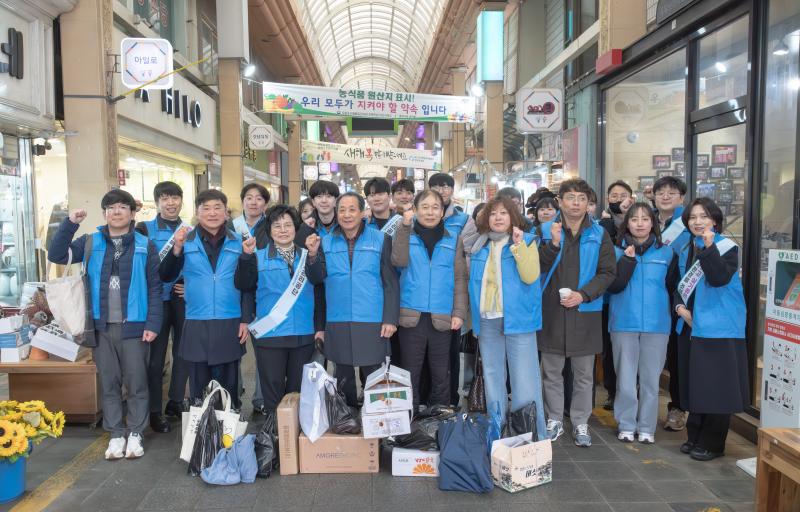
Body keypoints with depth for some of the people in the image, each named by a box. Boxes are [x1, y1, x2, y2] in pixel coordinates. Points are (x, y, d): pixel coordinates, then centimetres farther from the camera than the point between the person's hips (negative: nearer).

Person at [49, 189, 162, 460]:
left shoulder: (145, 245, -1)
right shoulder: (90, 243, 6)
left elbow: (154, 287, -1)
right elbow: (56, 255, -2)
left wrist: (153, 323, -7)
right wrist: (69, 223, -13)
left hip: (134, 326, -2)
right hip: (101, 326, 2)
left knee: (136, 382, 5)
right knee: (109, 383, 10)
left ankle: (135, 433, 19)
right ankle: (116, 434, 22)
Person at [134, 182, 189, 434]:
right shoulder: (145, 229, -1)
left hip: (184, 299, 3)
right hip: (157, 299, -3)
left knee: (183, 352, 11)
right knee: (156, 356, 4)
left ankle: (175, 402, 28)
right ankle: (155, 411, 15)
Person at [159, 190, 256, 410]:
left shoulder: (238, 242, 4)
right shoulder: (186, 241, 2)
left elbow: (246, 285, 4)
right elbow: (166, 276, -6)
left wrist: (245, 320, -4)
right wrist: (177, 248, -19)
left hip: (230, 325, 0)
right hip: (196, 325, 0)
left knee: (228, 385, 10)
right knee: (199, 387, 9)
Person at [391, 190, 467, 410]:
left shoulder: (453, 241, 7)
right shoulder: (406, 235, 5)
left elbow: (460, 279, 4)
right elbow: (399, 261, -14)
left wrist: (459, 313, -5)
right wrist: (404, 227, -18)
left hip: (441, 317, 1)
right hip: (411, 315, -1)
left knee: (441, 373, 10)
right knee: (410, 372, 6)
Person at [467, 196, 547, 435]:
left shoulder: (527, 241, -1)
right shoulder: (479, 245, 11)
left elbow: (530, 276, -15)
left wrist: (518, 245, -19)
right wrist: (474, 314, 11)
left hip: (518, 319, -4)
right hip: (487, 321, 5)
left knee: (525, 381, -5)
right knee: (492, 379, 13)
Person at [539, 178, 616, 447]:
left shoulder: (599, 234, 3)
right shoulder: (549, 230, 2)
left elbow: (608, 272, -1)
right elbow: (539, 268, -6)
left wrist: (583, 294, -14)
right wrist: (554, 243, -20)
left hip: (585, 312, 0)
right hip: (552, 311, 0)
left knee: (584, 374, 9)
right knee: (552, 371, 9)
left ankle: (580, 422, 22)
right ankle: (554, 420, 24)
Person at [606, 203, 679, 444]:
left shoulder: (666, 253, 5)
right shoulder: (618, 251, 2)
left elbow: (672, 286, 8)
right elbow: (612, 286, -10)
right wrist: (628, 260, -16)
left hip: (656, 324, 1)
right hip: (624, 323, -1)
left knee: (650, 378, 7)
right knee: (626, 378, 6)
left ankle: (646, 427, 20)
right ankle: (626, 425, 19)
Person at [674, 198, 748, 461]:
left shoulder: (727, 247, -7)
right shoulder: (686, 250, 11)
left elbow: (720, 278, -23)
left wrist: (709, 247, -27)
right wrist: (679, 306, 1)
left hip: (719, 329, -6)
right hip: (691, 326, 6)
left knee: (715, 386, -3)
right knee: (693, 384, 13)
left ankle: (712, 444, 9)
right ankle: (694, 437, 25)